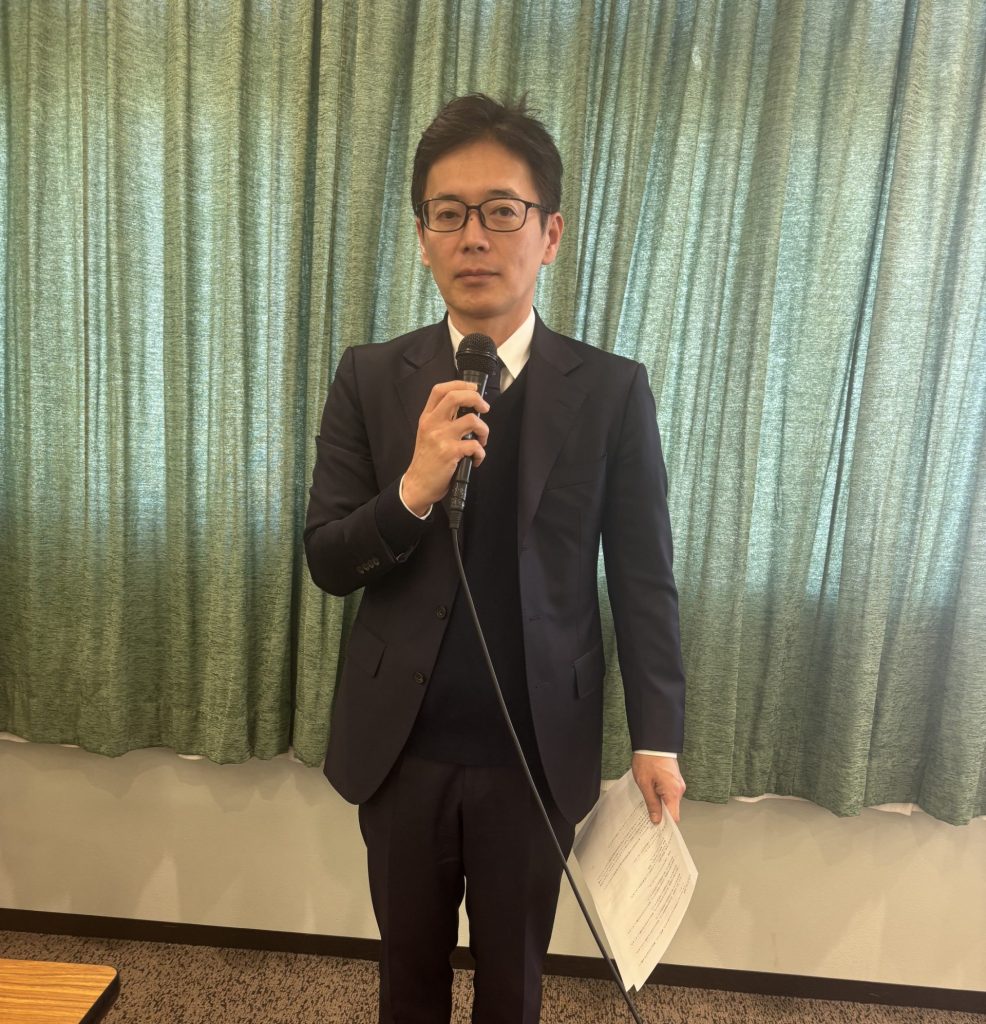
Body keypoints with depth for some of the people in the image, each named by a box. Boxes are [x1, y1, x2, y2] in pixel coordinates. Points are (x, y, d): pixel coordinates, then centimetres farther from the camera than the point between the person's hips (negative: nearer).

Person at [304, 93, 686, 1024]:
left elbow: (644, 577, -4)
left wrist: (656, 738, -6)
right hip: (399, 746, 2)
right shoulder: (370, 378, -4)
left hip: (539, 751, -1)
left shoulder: (612, 390, -8)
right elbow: (326, 562, -6)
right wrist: (413, 490, -24)